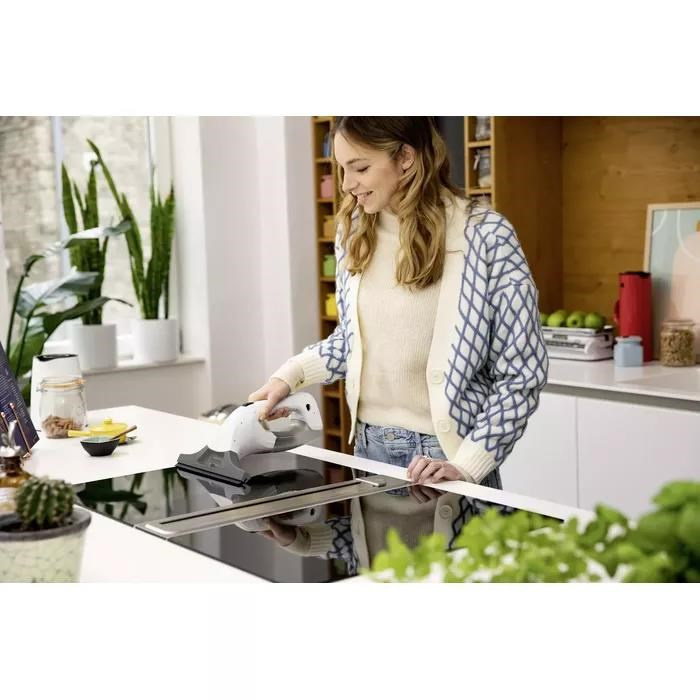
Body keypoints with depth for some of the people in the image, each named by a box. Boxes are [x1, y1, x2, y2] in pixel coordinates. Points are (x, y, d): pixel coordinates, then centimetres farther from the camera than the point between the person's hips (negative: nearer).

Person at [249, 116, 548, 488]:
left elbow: (521, 374, -12)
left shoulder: (484, 235, -15)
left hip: (442, 456, -5)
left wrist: (467, 465, -17)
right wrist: (290, 374, 0)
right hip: (369, 446, 5)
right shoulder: (355, 230, 1)